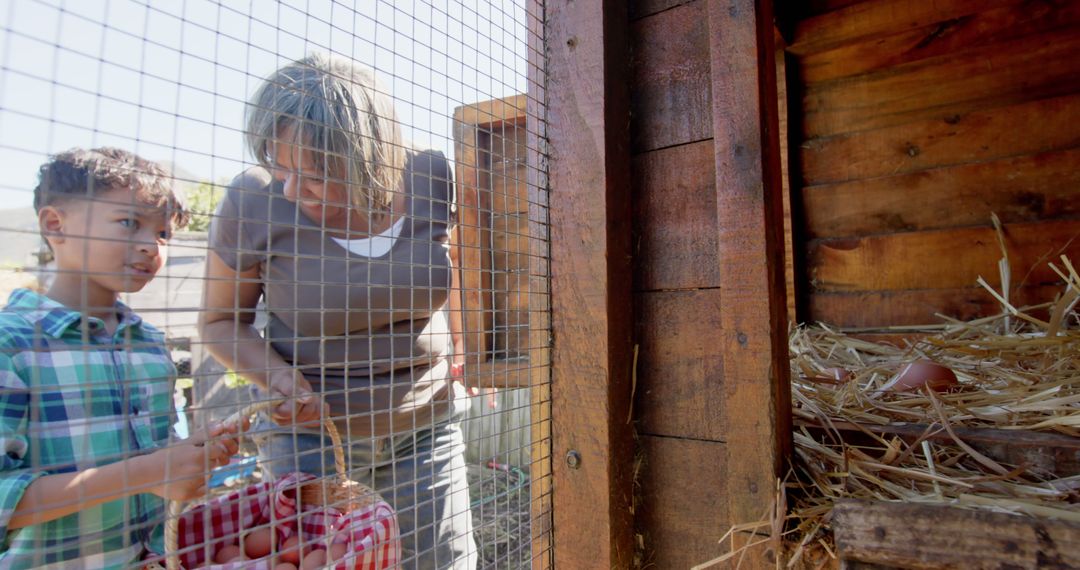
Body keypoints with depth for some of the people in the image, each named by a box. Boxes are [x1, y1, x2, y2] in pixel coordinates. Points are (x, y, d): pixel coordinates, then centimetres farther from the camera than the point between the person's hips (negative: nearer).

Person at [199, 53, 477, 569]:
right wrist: (281, 381, -20)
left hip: (427, 424, 2)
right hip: (308, 431, -1)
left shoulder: (433, 181, -13)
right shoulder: (253, 202, -17)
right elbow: (221, 320, -2)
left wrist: (460, 351, 8)